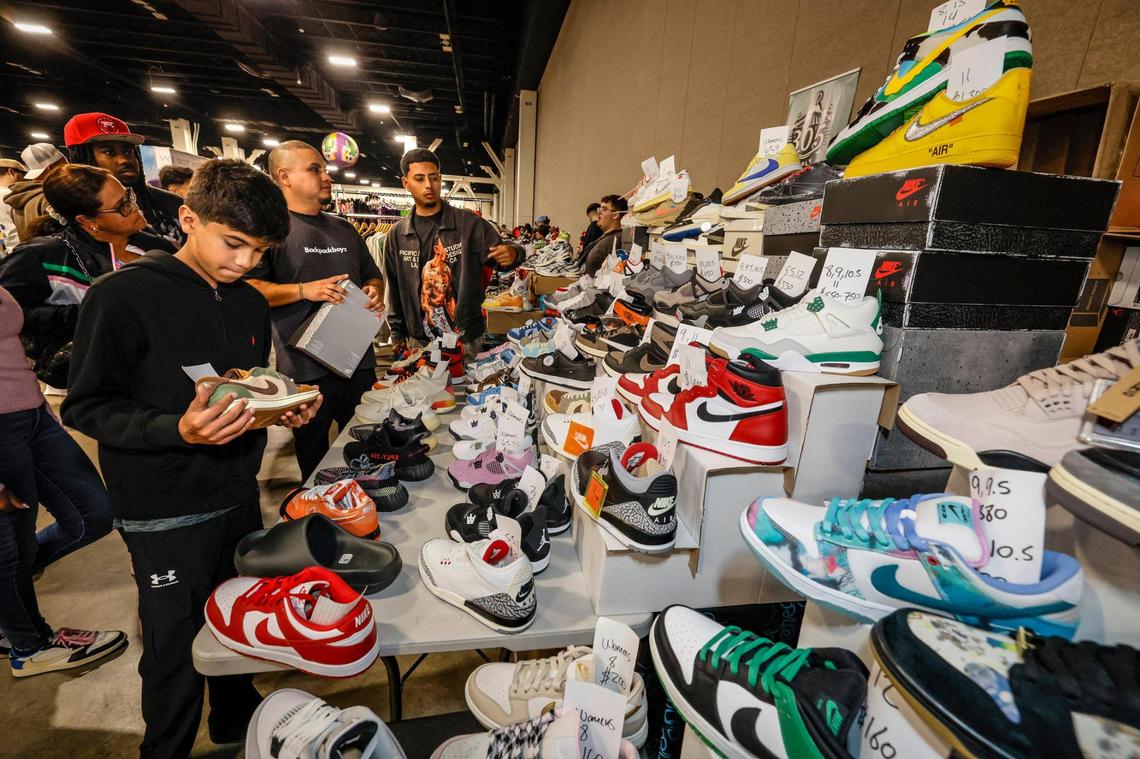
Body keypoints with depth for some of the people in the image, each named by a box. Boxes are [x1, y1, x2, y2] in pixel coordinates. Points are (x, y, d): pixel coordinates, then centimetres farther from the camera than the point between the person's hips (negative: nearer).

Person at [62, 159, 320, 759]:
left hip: (239, 495, 6)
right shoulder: (123, 296, -14)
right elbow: (86, 407, -12)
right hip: (165, 513, -6)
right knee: (177, 647, 9)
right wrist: (180, 430, -29)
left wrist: (287, 407, -4)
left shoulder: (250, 304, 6)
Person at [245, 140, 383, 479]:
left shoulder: (344, 229, 15)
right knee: (314, 459, 9)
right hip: (306, 368, -5)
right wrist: (303, 290, -22)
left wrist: (375, 291, 2)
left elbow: (372, 274, 24)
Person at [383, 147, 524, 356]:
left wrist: (512, 253, -28)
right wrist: (397, 334, 8)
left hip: (466, 338, -2)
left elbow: (498, 257, -4)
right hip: (420, 341, 3)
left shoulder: (469, 223, -5)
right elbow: (395, 290, 10)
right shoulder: (397, 234, 5)